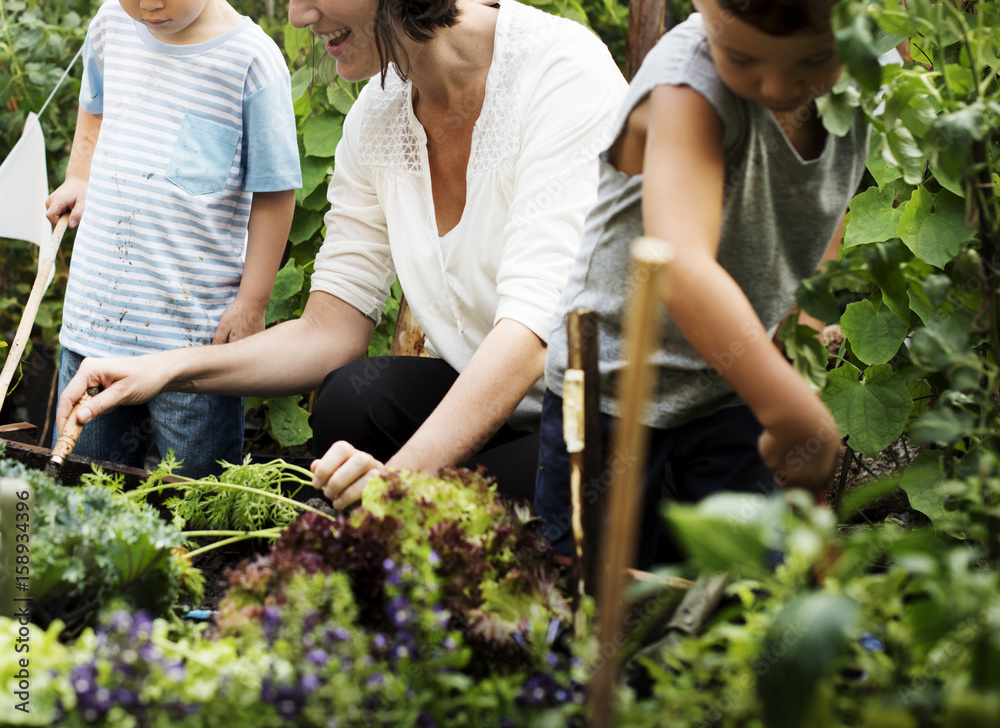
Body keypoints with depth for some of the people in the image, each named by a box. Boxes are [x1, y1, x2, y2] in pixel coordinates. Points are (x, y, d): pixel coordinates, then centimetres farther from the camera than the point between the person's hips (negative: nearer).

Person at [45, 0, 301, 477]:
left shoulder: (251, 60, -12)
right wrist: (79, 179, 14)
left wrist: (252, 303, -7)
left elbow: (274, 193, -7)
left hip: (194, 327, -5)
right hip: (94, 310, 5)